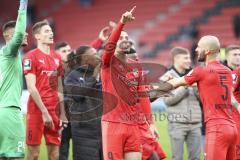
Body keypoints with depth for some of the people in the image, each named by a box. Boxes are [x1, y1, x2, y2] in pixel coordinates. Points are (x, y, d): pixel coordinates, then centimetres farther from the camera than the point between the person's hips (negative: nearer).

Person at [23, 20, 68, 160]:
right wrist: (44, 111, -15)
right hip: (37, 109, -6)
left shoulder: (57, 58, 14)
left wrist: (62, 113, 9)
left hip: (54, 110, 6)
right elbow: (31, 88, -12)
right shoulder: (31, 57, -6)